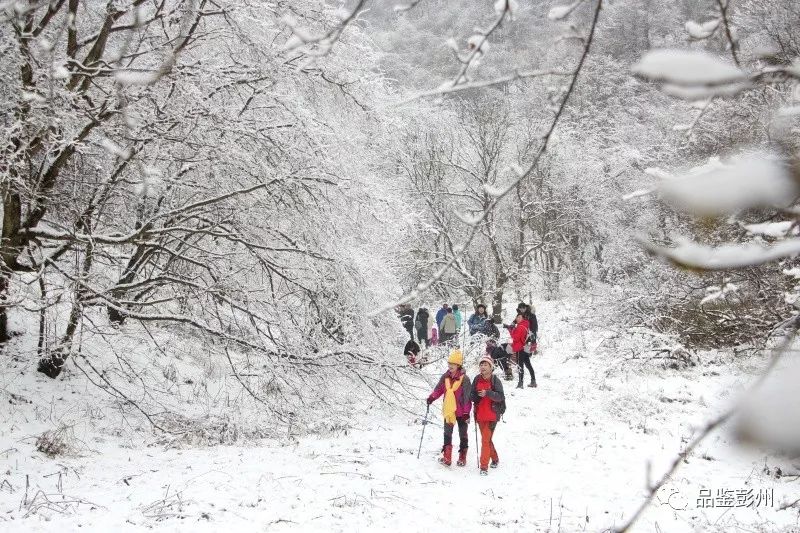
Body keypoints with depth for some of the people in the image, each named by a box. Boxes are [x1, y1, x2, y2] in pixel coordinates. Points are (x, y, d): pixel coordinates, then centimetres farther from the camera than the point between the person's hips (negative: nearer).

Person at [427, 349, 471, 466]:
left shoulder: (464, 379, -15)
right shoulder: (445, 377, 1)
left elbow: (467, 397, -13)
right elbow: (439, 389, 9)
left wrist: (466, 412, -15)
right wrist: (432, 397, -10)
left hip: (461, 411, -4)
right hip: (448, 410, 5)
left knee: (463, 435, 11)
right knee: (447, 434, 5)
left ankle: (462, 458, 22)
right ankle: (447, 458, 9)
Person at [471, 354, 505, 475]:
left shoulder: (495, 380, -8)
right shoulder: (477, 379, 5)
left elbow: (500, 397, -14)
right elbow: (472, 395, 9)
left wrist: (487, 393, -26)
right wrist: (476, 396, -13)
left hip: (492, 414, -5)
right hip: (480, 414, 5)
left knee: (485, 440, -11)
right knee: (487, 439, 18)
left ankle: (484, 466, -8)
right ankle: (495, 459, 39)